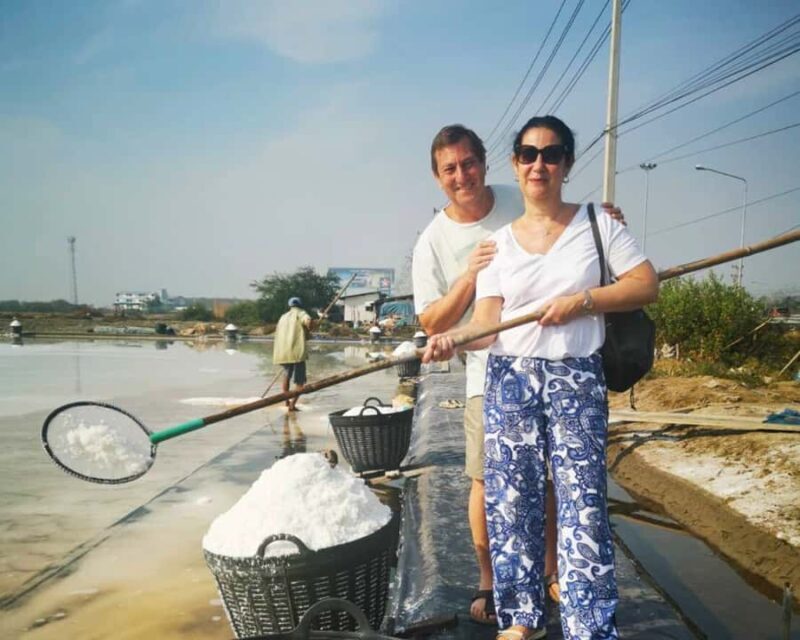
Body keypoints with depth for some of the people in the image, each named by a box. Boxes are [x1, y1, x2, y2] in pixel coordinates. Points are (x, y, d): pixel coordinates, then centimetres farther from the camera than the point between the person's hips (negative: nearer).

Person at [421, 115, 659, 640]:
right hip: (508, 380, 2)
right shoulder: (500, 243, 8)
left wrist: (581, 301, -13)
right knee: (511, 499, 7)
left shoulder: (596, 224, 5)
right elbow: (486, 322, -2)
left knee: (581, 503, -6)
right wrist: (451, 338, -23)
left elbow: (647, 284, 0)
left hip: (577, 380, -2)